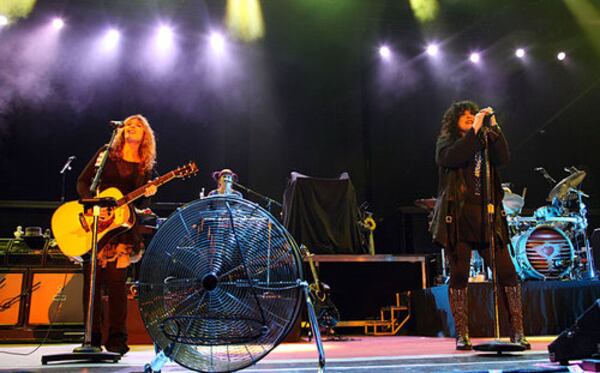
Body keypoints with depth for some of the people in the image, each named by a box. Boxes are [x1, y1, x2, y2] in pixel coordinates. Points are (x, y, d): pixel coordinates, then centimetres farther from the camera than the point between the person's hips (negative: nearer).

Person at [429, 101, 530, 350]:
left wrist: (493, 127, -4)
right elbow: (453, 157, -14)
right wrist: (475, 130, -12)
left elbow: (503, 158, 0)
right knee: (459, 275, -3)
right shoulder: (446, 142, 9)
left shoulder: (484, 143, 19)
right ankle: (461, 335, 5)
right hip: (458, 217, -3)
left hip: (486, 217, 3)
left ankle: (517, 332, 4)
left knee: (507, 272, -3)